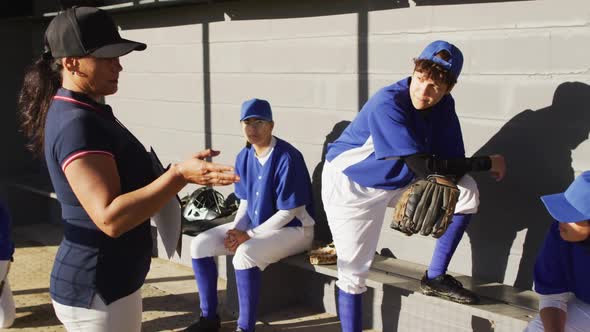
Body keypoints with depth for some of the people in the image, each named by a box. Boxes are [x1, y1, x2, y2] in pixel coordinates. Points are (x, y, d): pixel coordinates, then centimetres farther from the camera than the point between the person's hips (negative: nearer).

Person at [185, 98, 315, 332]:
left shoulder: (287, 158, -22)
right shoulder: (244, 157, 1)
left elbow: (289, 213, -21)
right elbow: (245, 202, 10)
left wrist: (249, 235, -19)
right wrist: (236, 230, -9)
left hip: (293, 229, -8)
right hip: (254, 225, 8)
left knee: (245, 254, -35)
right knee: (200, 244, -5)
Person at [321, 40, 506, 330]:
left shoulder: (443, 106, -10)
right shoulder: (387, 104, -31)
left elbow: (449, 164, -11)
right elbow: (424, 167, -33)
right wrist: (487, 163, -24)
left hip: (401, 181, 6)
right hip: (352, 186, -6)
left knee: (467, 191, -11)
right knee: (353, 271, -6)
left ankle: (435, 277, 0)